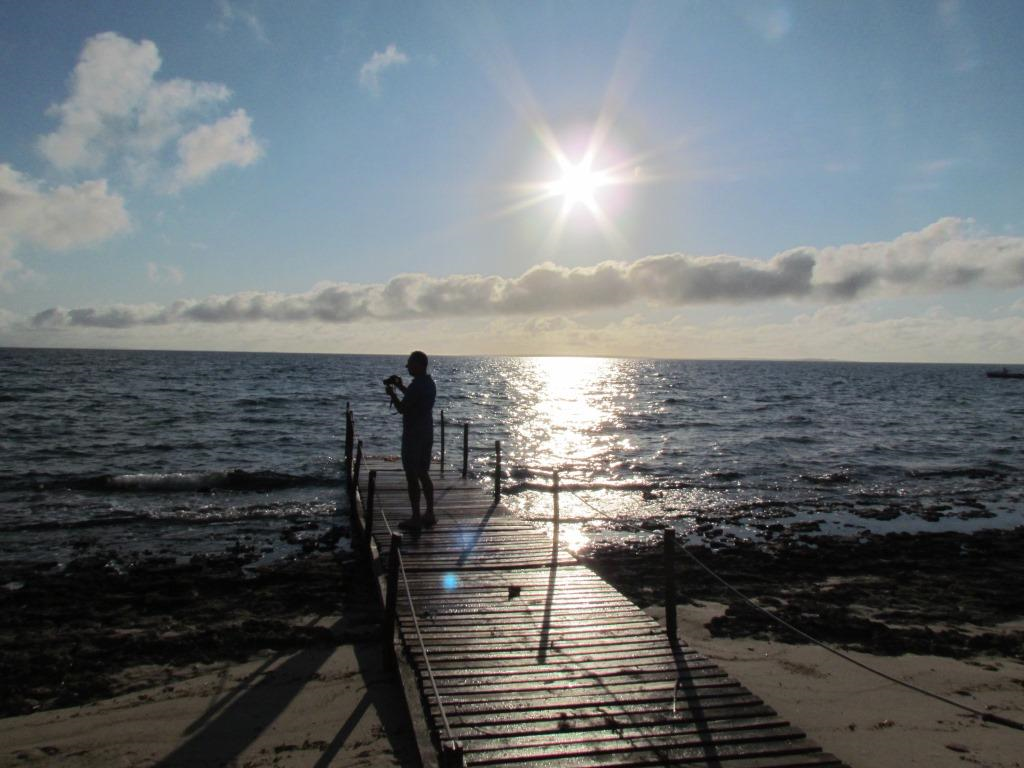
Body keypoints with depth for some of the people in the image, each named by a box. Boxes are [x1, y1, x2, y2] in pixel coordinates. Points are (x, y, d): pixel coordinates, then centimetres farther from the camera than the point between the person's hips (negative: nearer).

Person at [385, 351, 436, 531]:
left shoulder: (416, 386, -21)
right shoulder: (430, 384, 9)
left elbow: (402, 408, -17)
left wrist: (391, 393, -3)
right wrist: (401, 387, 21)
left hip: (413, 436, -9)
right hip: (426, 434, 9)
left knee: (412, 477, -2)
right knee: (423, 474, 16)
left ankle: (415, 519, 2)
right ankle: (429, 514, 20)